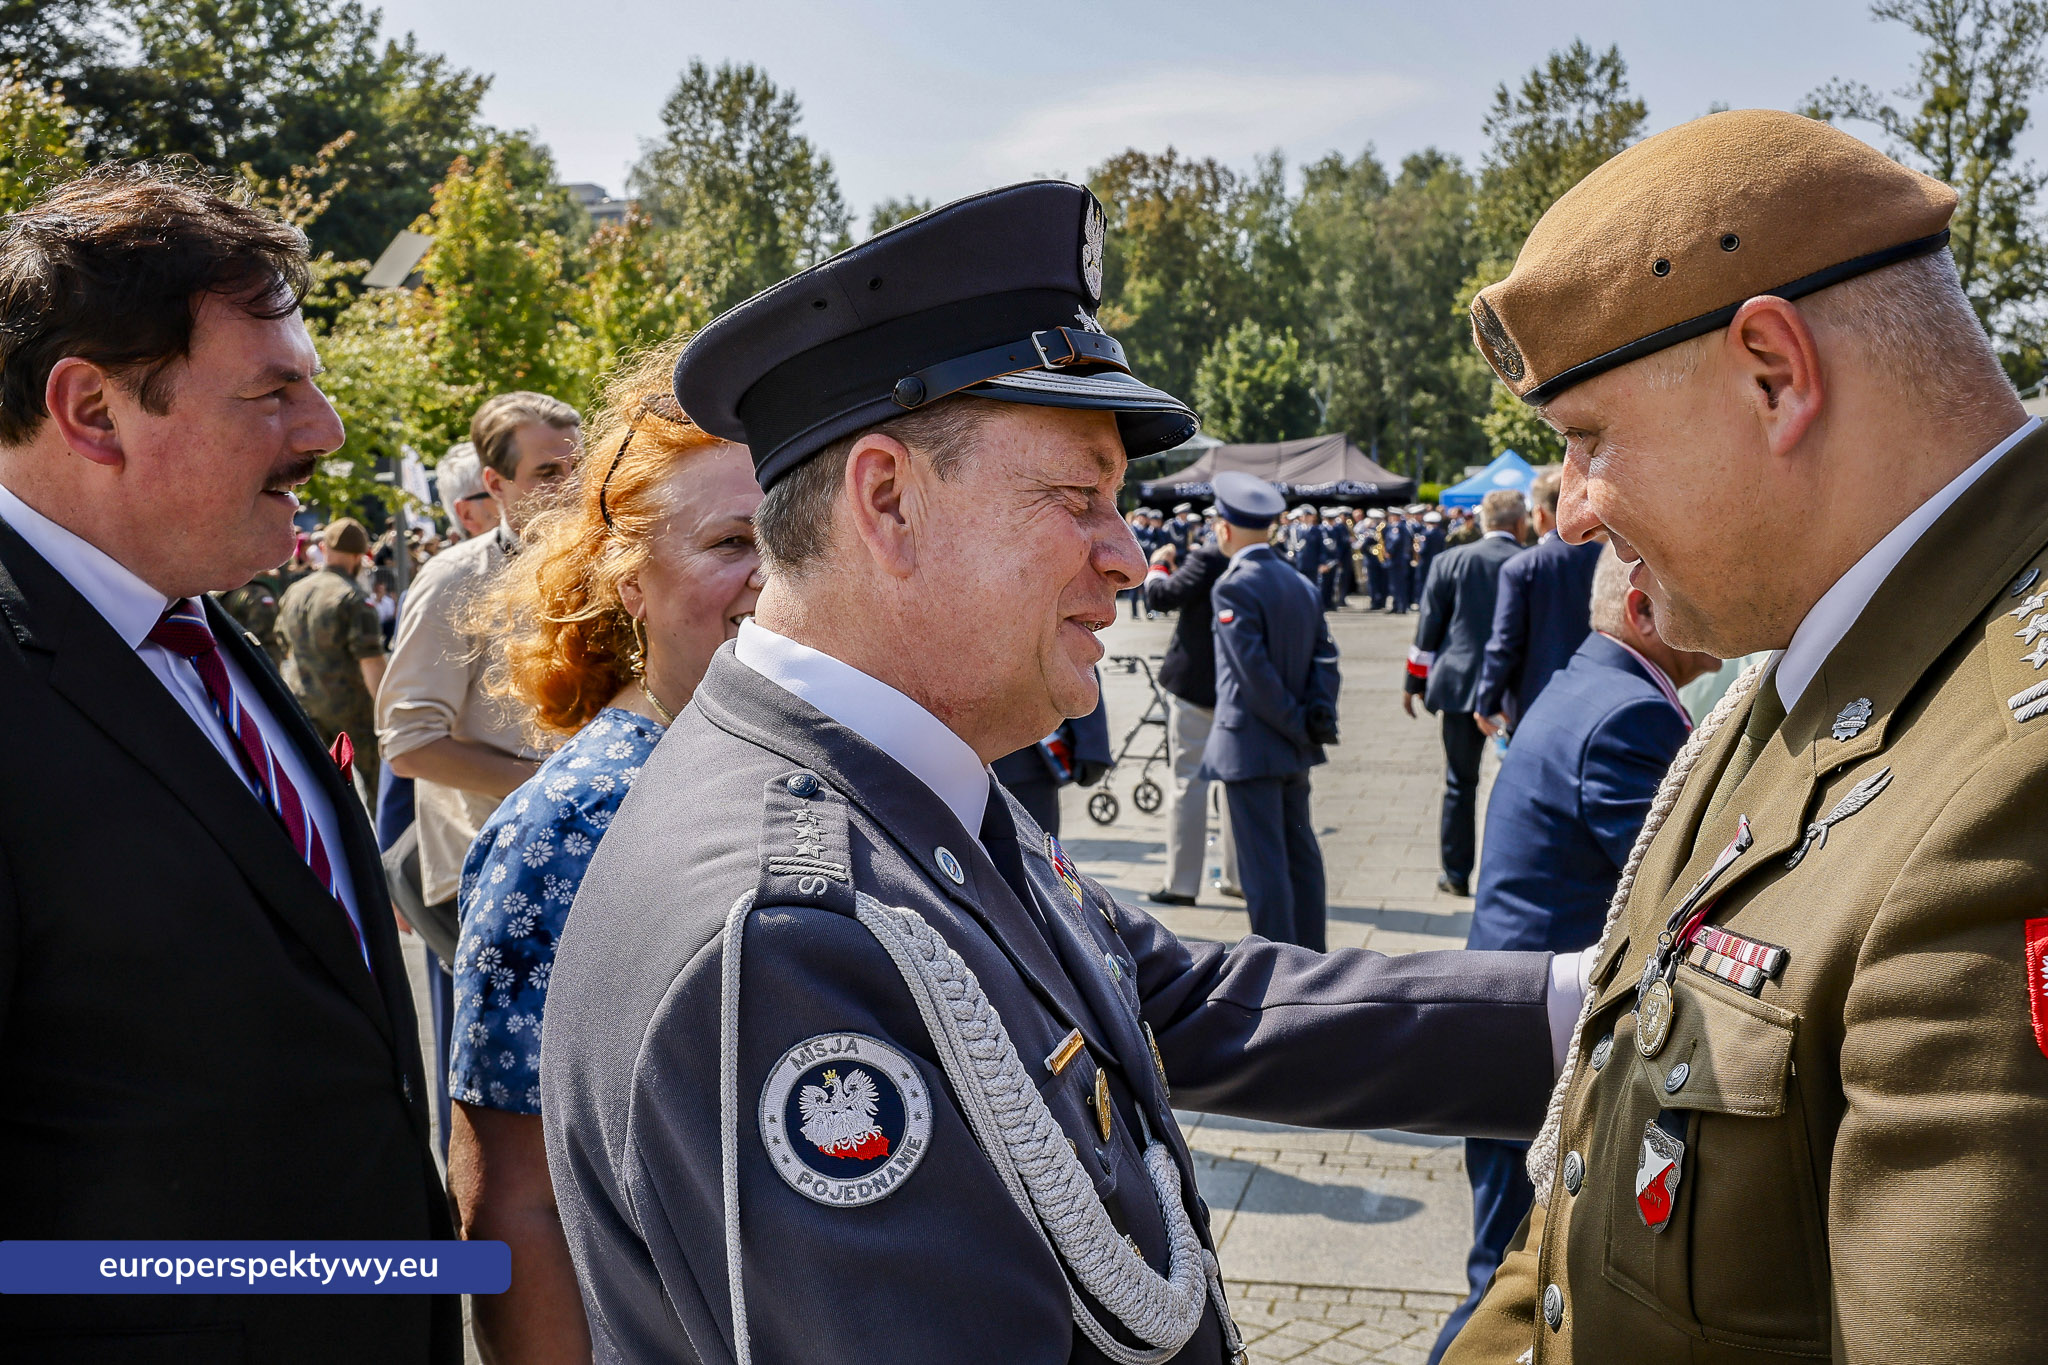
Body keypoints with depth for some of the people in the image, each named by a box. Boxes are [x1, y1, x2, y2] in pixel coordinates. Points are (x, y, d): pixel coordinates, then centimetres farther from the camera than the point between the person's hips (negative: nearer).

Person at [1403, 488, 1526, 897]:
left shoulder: (1450, 562, -1)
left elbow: (1428, 629, 1)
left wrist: (1413, 682, 9)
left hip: (1462, 684, 0)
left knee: (1460, 783, 9)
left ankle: (1457, 873, 13)